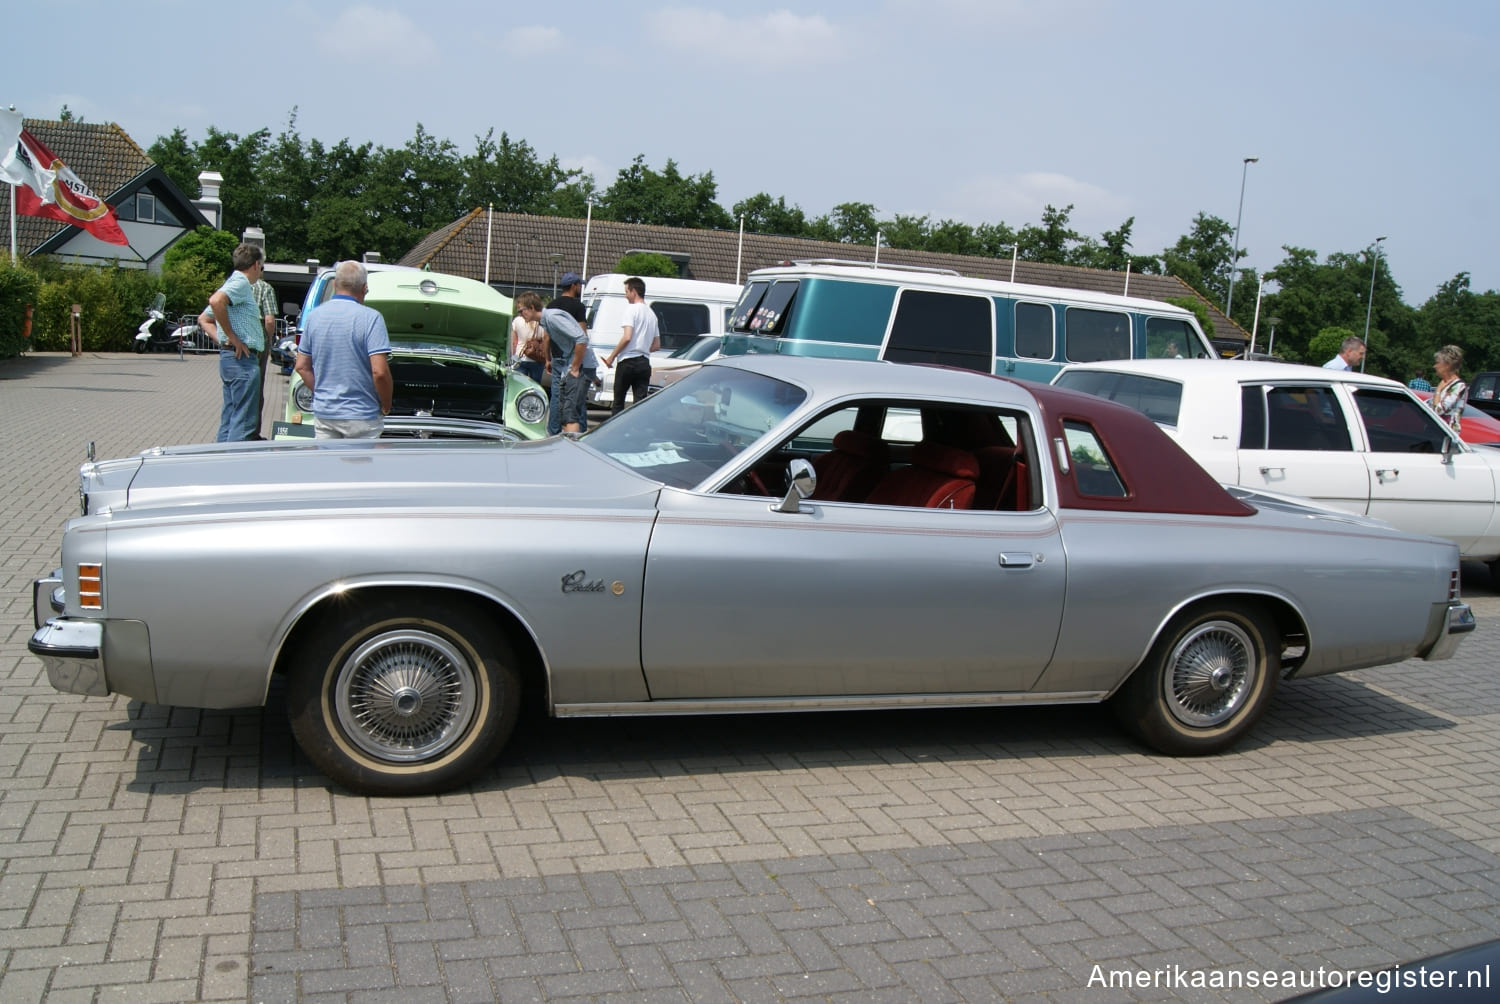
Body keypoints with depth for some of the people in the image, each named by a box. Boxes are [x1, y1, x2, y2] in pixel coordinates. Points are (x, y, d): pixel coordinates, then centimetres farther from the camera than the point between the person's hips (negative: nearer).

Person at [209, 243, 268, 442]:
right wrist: (232, 337, -21)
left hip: (228, 357, 10)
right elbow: (216, 301, -29)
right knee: (244, 421, -9)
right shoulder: (241, 283, -9)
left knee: (228, 419, 13)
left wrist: (222, 340, 14)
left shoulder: (234, 283, 20)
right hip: (243, 358, -10)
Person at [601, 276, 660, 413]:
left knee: (619, 401, 5)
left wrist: (612, 356, -9)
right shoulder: (651, 313, 16)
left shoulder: (632, 309, -7)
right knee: (640, 403, 2)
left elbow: (627, 337, -18)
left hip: (628, 362, -6)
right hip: (644, 363, 6)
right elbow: (657, 345, 18)